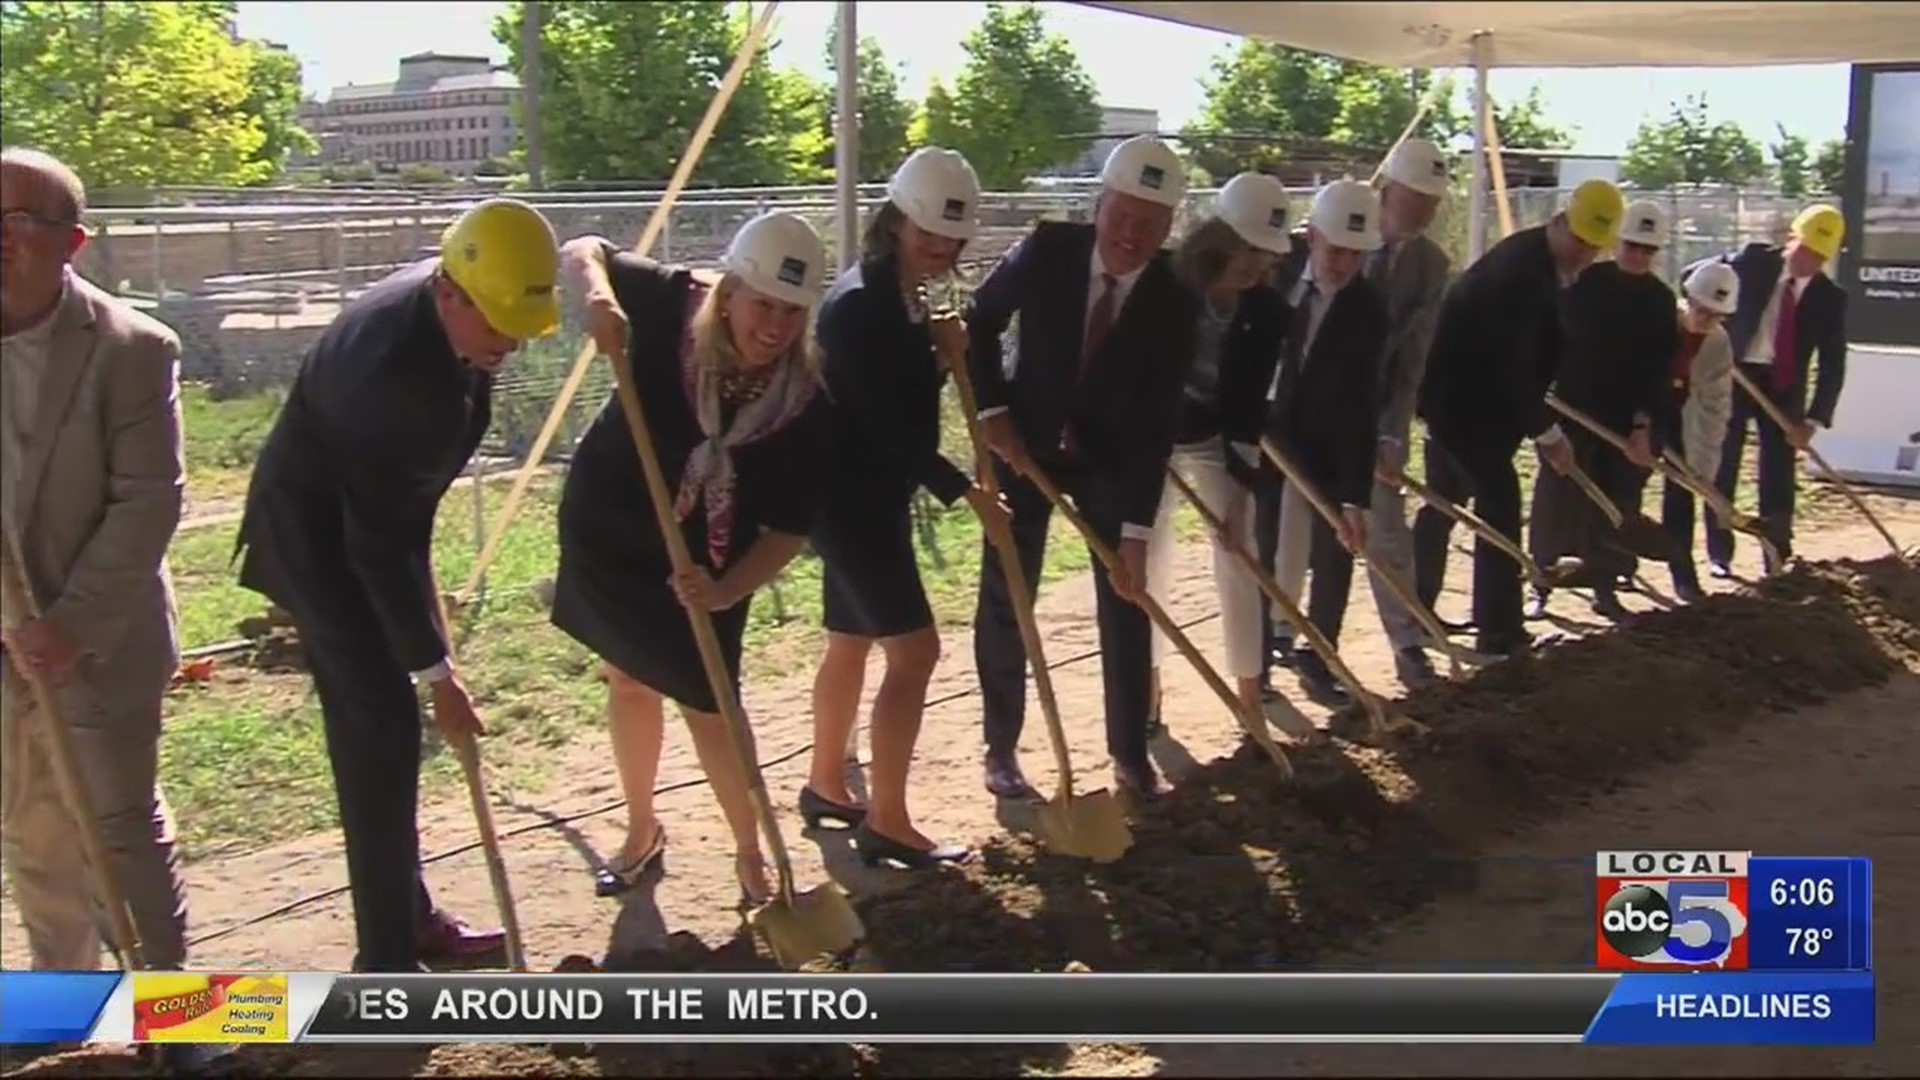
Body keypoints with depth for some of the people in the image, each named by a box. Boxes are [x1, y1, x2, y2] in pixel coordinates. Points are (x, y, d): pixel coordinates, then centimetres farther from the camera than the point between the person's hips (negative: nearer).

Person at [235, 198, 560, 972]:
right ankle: (387, 960, -3)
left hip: (370, 515, 9)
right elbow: (378, 543, -31)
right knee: (379, 723, -11)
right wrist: (437, 672, -26)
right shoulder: (393, 370, -36)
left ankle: (411, 920, 24)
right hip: (317, 531, -9)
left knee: (375, 721, 14)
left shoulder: (450, 305, -11)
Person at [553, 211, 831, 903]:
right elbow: (583, 250, -7)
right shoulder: (669, 306, -22)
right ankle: (642, 831, 38)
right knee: (629, 683, 17)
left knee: (707, 705, -1)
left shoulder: (803, 404, -24)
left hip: (703, 567, -2)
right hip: (606, 531, 2)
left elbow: (788, 530, -20)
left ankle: (750, 855, 19)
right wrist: (599, 294, -29)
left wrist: (726, 590, -35)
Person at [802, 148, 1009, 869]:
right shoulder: (857, 305, -21)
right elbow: (888, 422, -24)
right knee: (913, 649, -9)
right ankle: (887, 821, -1)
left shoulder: (903, 299, 9)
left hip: (873, 495, 10)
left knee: (852, 642, 19)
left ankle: (825, 786, 33)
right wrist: (965, 491, -21)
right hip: (849, 496, -10)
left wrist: (945, 354, -8)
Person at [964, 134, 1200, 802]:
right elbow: (979, 322, -5)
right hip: (1024, 445, 0)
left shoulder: (1175, 301, -22)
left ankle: (1130, 753, 15)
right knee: (1004, 600, 3)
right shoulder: (1047, 250, -22)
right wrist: (993, 411, -14)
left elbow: (1157, 424, -23)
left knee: (1126, 602, 0)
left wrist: (1136, 530, -27)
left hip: (1112, 457, 0)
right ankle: (1001, 748, 17)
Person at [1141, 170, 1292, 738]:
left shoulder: (1268, 312, -17)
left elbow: (1250, 401, -15)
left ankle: (1250, 692, 9)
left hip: (1219, 441, 1)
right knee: (1150, 562, 4)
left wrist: (1240, 486, -18)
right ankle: (1148, 688, 16)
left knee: (1238, 562, 0)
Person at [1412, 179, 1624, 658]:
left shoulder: (1539, 262, 7)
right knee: (1499, 502, -9)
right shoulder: (1520, 269, -24)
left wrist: (1534, 417, 5)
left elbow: (1537, 351, 13)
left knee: (1446, 502, 17)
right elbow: (1509, 364, -26)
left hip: (1462, 394, 10)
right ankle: (1499, 631, -5)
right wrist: (1546, 431, -20)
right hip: (1463, 397, -10)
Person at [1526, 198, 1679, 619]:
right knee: (1557, 498, -2)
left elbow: (1659, 368, -2)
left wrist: (1643, 423, -10)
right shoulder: (1586, 282, -2)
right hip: (1574, 409, -2)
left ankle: (1606, 588, 17)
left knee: (1619, 505, 6)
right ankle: (1540, 585, 5)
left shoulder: (1661, 300, 3)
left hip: (1628, 419, 2)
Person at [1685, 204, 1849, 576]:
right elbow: (1694, 275, 0)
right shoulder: (1753, 262, -8)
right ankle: (1719, 555, 14)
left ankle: (1777, 558, 11)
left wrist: (1813, 419, -18)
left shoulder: (1830, 298, -5)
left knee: (1779, 474, 1)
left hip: (1783, 385, 1)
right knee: (1722, 467, 3)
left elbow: (1833, 364, -8)